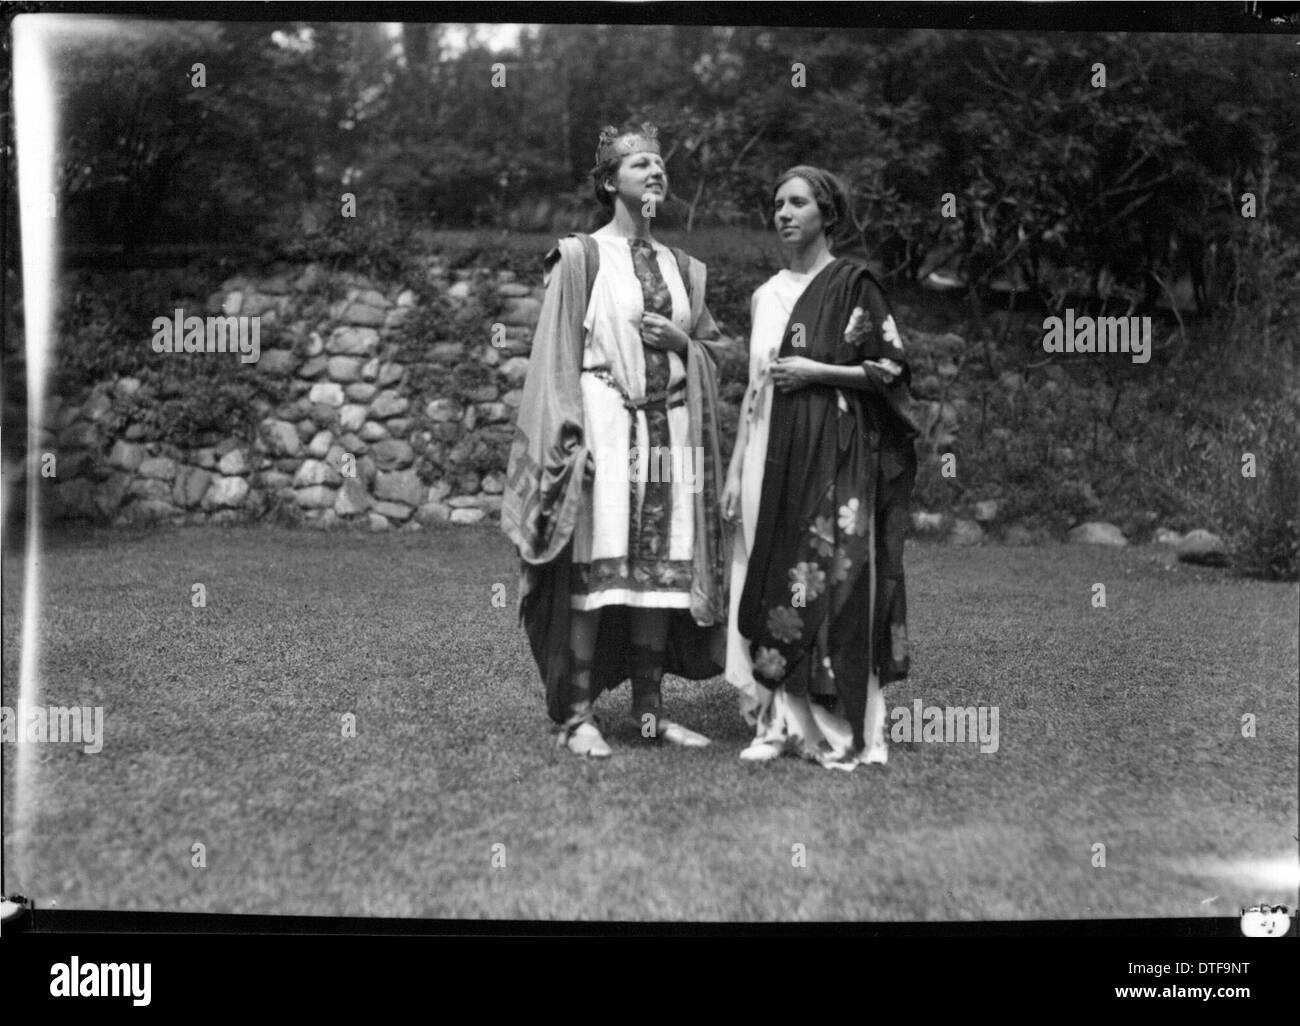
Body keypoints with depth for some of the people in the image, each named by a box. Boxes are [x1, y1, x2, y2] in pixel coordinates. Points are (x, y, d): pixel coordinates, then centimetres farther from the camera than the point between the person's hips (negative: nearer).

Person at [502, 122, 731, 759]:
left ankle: (649, 707, 13)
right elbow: (557, 354, -4)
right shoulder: (583, 258, 1)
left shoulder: (682, 269, 16)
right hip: (605, 421, -5)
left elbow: (713, 347, 20)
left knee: (660, 569, 4)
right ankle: (576, 713, -2)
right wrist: (570, 436, -14)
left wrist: (682, 341, -2)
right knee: (596, 567, -9)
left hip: (671, 429, 5)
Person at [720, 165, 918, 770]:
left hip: (834, 454, -6)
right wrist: (735, 469, 11)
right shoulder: (766, 296, 16)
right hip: (772, 454, 6)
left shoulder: (852, 284, -1)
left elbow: (892, 370, -4)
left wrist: (816, 371, -12)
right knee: (771, 584, 2)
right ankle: (780, 722, 9)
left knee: (831, 581, -7)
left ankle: (840, 730, 0)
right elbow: (754, 386, 16)